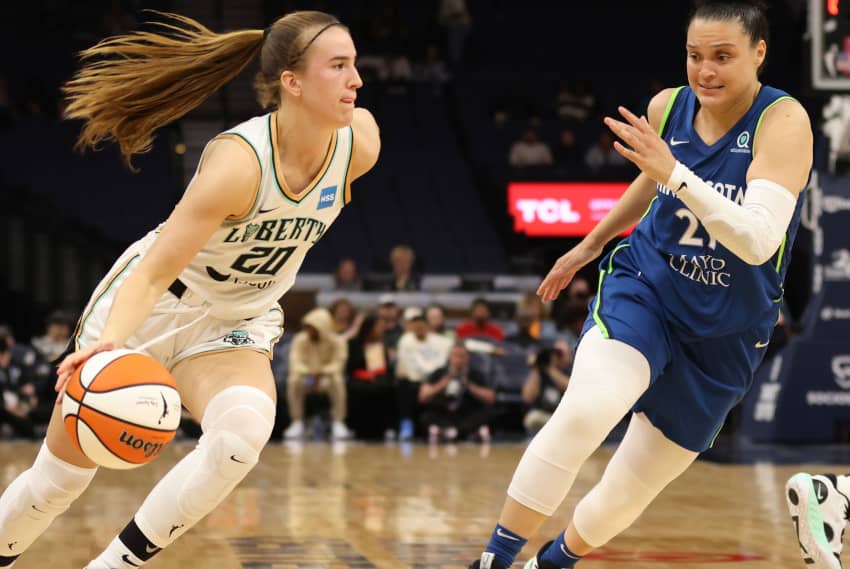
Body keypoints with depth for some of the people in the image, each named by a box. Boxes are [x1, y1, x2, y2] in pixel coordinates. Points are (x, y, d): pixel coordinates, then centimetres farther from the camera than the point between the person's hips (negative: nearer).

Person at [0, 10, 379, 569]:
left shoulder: (360, 144, -17)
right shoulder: (239, 161, -33)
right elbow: (155, 271, -32)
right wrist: (111, 342, -52)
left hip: (238, 322, 4)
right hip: (151, 304, -4)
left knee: (245, 430, -29)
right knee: (60, 476, 5)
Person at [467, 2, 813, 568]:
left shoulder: (784, 122, -19)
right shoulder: (668, 107, -5)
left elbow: (759, 240, -32)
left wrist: (675, 172, -41)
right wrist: (588, 246, 28)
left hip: (724, 334, -1)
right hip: (643, 287, 1)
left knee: (631, 489, 8)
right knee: (587, 409, -31)